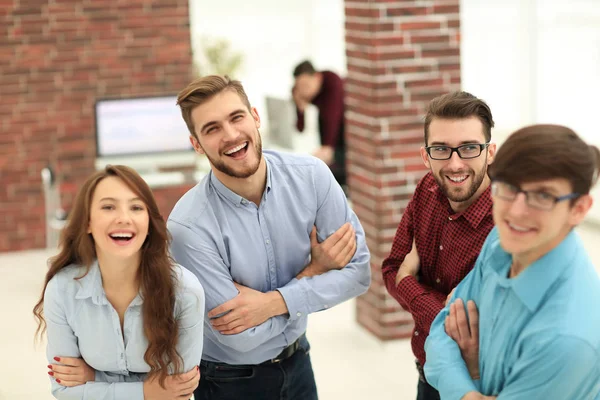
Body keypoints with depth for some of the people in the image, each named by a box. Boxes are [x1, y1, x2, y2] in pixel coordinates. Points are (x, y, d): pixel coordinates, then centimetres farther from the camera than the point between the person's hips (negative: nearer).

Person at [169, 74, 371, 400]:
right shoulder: (189, 226, -25)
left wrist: (273, 302, -25)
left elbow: (358, 271, -13)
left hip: (296, 362, 4)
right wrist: (314, 270, -16)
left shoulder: (311, 175, -15)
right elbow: (240, 337, -24)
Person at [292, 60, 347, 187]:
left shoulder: (333, 81, -38)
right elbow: (300, 128, -24)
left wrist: (327, 147, -50)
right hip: (325, 116, 4)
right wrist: (301, 107, -42)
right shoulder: (298, 91, -24)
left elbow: (332, 117, -43)